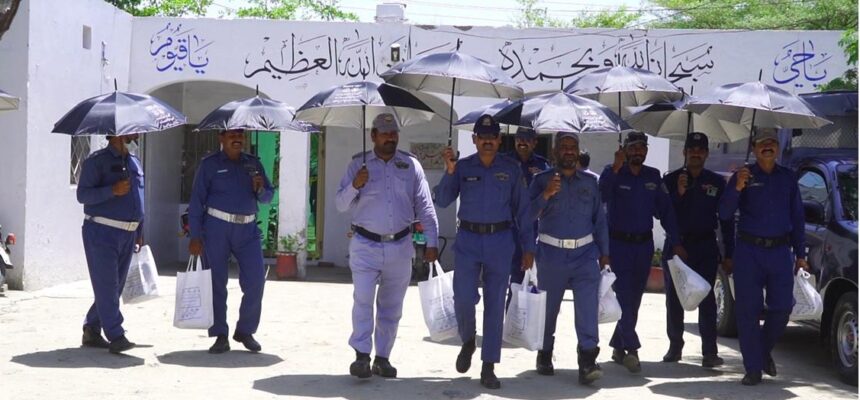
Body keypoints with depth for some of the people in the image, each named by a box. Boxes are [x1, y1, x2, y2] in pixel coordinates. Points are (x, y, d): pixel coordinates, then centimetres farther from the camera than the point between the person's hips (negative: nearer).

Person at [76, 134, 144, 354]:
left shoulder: (135, 163, 16)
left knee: (114, 287, 9)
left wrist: (140, 233, 20)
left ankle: (91, 331, 20)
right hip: (101, 232, -7)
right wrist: (112, 191, -26)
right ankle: (116, 336, -10)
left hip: (127, 235, 7)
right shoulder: (97, 161, -5)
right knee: (106, 286, -9)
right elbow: (83, 194, -13)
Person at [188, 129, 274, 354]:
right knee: (216, 283, 1)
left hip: (247, 229, 3)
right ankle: (220, 336, 10)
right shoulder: (209, 164, 2)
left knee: (255, 281, -4)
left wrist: (261, 189, -10)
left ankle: (245, 331, 13)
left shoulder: (253, 163, 12)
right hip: (217, 228, -3)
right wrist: (195, 236, -7)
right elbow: (196, 200, -1)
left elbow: (268, 197, 14)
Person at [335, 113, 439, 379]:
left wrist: (432, 243, 1)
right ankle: (362, 355, -9)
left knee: (391, 306, 7)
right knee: (363, 299, -15)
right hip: (366, 245, -2)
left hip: (400, 246, 2)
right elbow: (341, 205, 1)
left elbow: (425, 207, 7)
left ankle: (382, 357, 17)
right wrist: (354, 186, -18)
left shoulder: (410, 165, 6)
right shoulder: (359, 164, 3)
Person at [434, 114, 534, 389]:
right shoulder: (462, 167, 3)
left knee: (495, 304, 4)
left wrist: (528, 247, 2)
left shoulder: (511, 169, 2)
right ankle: (468, 341, 25)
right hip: (468, 240, 0)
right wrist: (449, 171, -19)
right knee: (464, 299, -8)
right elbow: (443, 201, -5)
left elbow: (522, 209, 5)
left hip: (500, 242, 0)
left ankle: (488, 368, 12)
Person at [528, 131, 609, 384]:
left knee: (587, 305, -14)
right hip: (551, 253, -1)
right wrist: (546, 195, -23)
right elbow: (528, 214, -8)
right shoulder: (542, 180, 3)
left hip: (585, 253, 1)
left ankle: (587, 359, -16)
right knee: (548, 306, 10)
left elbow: (600, 220, 12)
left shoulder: (590, 182, 11)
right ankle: (545, 355, 27)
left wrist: (605, 254, 9)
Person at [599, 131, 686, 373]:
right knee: (624, 297, -11)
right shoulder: (613, 173, -3)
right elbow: (601, 194, -24)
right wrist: (616, 168, -36)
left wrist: (675, 242, 2)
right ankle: (631, 349, -12)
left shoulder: (653, 177, 9)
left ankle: (618, 346, 20)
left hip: (644, 244, 5)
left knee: (634, 299, 9)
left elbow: (665, 210, 9)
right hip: (618, 244, -4)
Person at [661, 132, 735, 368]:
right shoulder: (670, 180, 5)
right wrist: (678, 193, -16)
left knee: (707, 298, -7)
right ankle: (675, 346, 19)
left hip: (705, 246, -1)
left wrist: (729, 252, 0)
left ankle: (709, 351, -6)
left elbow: (726, 218, 6)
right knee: (674, 298, 6)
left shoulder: (716, 182, 7)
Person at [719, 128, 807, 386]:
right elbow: (725, 214, -6)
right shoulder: (743, 176, 3)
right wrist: (737, 188, -23)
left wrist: (800, 254, 11)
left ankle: (764, 351, 26)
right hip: (748, 250, -2)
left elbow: (797, 218, 16)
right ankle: (753, 369, 4)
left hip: (780, 251, 3)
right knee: (748, 310, -2)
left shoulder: (788, 178, 12)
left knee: (782, 308, 0)